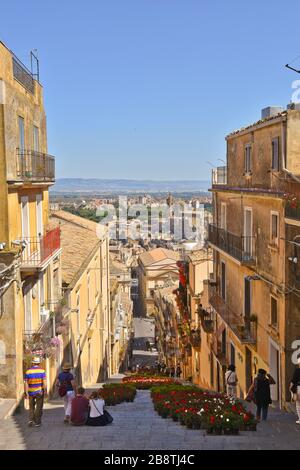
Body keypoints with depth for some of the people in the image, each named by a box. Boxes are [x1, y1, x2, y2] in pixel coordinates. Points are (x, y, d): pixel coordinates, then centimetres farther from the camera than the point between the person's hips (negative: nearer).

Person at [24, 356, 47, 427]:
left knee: (31, 406, 19)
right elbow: (44, 382, -12)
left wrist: (26, 393, -3)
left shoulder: (28, 371, -4)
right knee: (39, 407, 7)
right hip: (39, 392, -2)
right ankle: (37, 422, 8)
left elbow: (26, 383, -6)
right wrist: (45, 391, -5)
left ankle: (31, 419, 7)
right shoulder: (42, 371, -8)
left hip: (31, 392, 2)